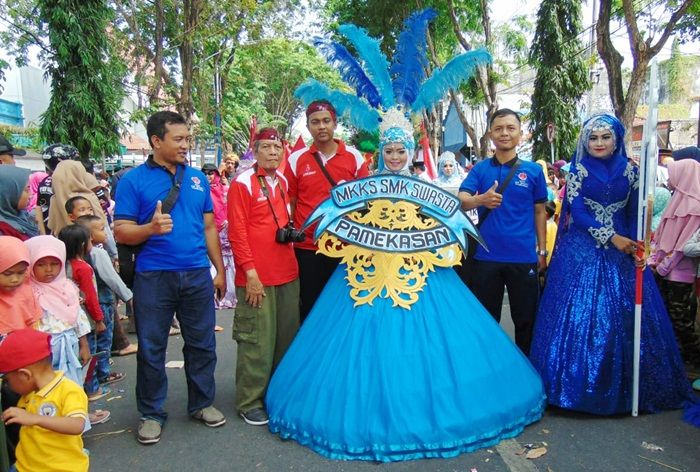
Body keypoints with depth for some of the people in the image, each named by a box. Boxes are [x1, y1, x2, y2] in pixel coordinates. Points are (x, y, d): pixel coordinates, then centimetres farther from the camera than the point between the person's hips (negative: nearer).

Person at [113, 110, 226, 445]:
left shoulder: (197, 179, 10)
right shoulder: (133, 180, -2)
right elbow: (121, 231, -5)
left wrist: (219, 270, 11)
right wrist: (150, 228, -25)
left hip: (198, 275, 3)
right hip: (153, 277, -3)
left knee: (202, 343, 11)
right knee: (151, 348, 7)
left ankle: (202, 403, 29)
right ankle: (151, 413, 24)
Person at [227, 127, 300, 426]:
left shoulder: (284, 182, 14)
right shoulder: (242, 184, -6)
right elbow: (236, 233, -10)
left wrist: (291, 231, 8)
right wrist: (251, 273, -14)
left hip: (288, 274, 7)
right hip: (257, 278, -6)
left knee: (287, 338, 12)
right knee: (258, 342, -1)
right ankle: (250, 403, 14)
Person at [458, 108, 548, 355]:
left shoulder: (533, 170, 2)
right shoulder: (480, 169, 2)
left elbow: (539, 212, 7)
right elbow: (460, 201, -11)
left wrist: (542, 250, 5)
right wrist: (481, 200, -32)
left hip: (524, 257, 0)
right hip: (486, 256, 1)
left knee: (526, 320, 12)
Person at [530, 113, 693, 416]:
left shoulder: (630, 171, 8)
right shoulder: (578, 171, 2)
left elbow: (635, 215, 7)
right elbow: (577, 212, -6)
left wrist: (636, 248, -8)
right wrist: (612, 237, -15)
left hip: (621, 251, 2)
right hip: (582, 252, -2)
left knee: (624, 316, 2)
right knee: (579, 314, -3)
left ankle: (623, 387, 16)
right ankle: (578, 384, 10)